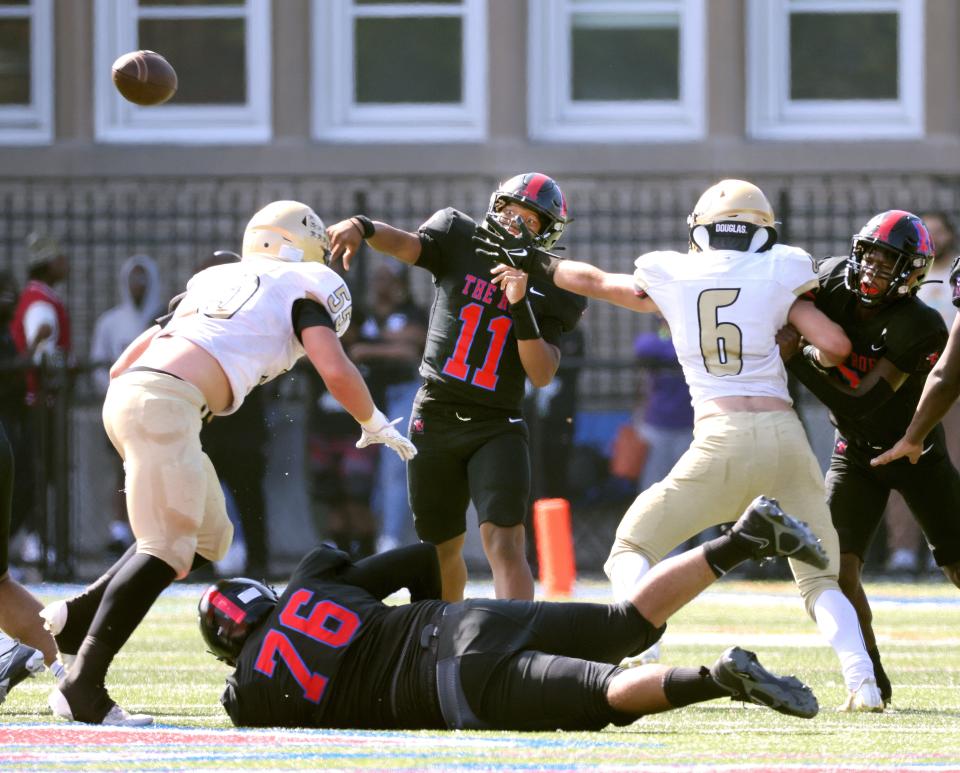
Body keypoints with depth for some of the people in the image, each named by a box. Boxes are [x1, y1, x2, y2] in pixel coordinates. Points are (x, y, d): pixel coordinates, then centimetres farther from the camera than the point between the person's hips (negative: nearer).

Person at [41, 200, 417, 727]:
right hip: (167, 403, -8)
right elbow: (335, 369, -1)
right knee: (167, 550, -10)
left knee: (206, 538, 18)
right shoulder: (302, 290, 11)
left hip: (126, 390, 8)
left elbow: (122, 366, 28)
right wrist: (374, 426, 14)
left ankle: (73, 619, 12)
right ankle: (82, 688, -17)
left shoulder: (212, 282, 30)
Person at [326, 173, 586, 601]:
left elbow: (542, 375, -9)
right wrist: (362, 227, -40)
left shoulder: (548, 292, -2)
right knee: (442, 548, 14)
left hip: (497, 426, -2)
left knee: (504, 544, -19)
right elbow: (406, 245, -18)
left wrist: (520, 304, -20)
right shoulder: (459, 241, 0)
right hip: (435, 418, 2)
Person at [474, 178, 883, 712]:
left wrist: (535, 263, 48)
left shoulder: (671, 277, 13)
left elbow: (595, 280, 30)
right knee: (821, 580, 13)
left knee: (632, 551, 12)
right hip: (785, 430, 1)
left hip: (722, 436, -1)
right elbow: (836, 346, 4)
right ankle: (862, 681, -10)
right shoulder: (777, 274, 9)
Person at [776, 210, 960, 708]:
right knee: (837, 564, -14)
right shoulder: (832, 280, -18)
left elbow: (858, 403, -36)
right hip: (857, 455, 3)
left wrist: (795, 358, -40)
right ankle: (871, 679, -2)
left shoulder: (918, 327, -32)